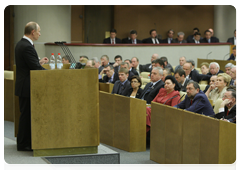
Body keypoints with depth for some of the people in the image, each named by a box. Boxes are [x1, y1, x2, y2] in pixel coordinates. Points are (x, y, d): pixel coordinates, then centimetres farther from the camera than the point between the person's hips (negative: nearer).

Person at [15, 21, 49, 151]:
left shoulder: (20, 44, 11)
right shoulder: (27, 47, -21)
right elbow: (36, 68, -22)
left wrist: (39, 62, 13)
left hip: (23, 85, 10)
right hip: (27, 87, -10)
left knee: (25, 114, 15)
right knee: (26, 114, -2)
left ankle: (23, 142, 22)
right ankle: (23, 144, 5)